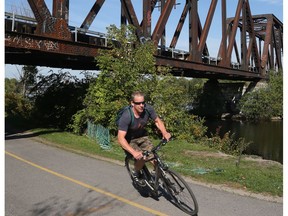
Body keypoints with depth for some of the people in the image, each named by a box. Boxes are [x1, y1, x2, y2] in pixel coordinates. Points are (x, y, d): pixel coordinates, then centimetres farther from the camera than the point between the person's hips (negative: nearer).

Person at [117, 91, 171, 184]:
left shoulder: (148, 109, -21)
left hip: (142, 136, 4)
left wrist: (164, 132, -22)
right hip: (129, 140, -4)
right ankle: (136, 173, 8)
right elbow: (120, 138, -36)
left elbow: (157, 121, -3)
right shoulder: (126, 117, -34)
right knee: (141, 158, -25)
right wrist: (133, 152, -48)